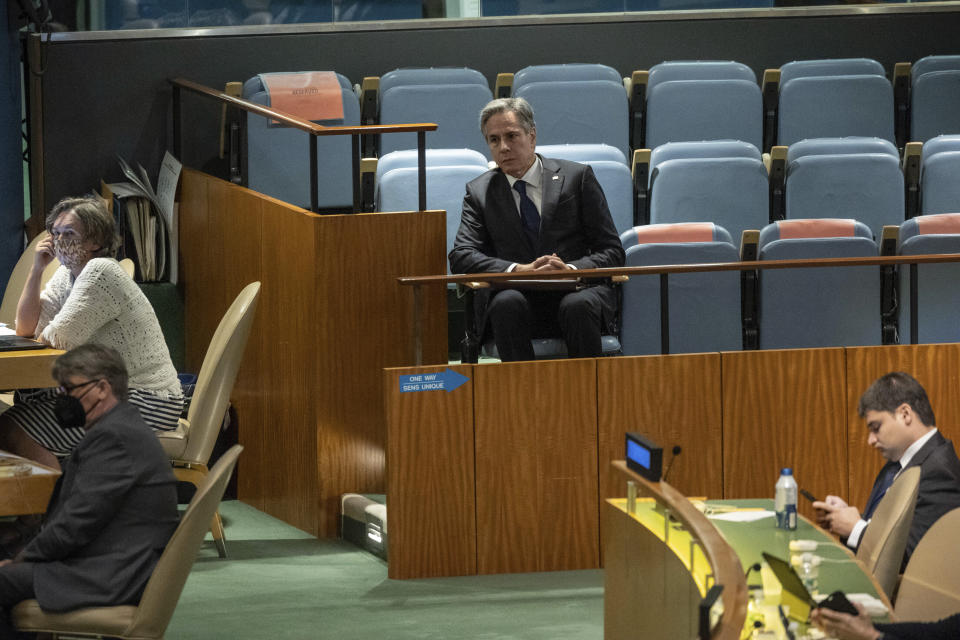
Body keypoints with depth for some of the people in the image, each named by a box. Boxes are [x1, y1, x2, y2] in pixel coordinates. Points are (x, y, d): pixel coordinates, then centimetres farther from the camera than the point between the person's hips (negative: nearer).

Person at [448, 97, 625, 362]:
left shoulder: (577, 177, 8)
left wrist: (571, 269, -17)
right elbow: (461, 257, -1)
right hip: (518, 294, 1)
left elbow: (612, 251, 4)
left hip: (576, 292, -1)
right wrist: (520, 270, -18)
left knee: (578, 306, -34)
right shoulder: (479, 191, 12)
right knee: (506, 303, -33)